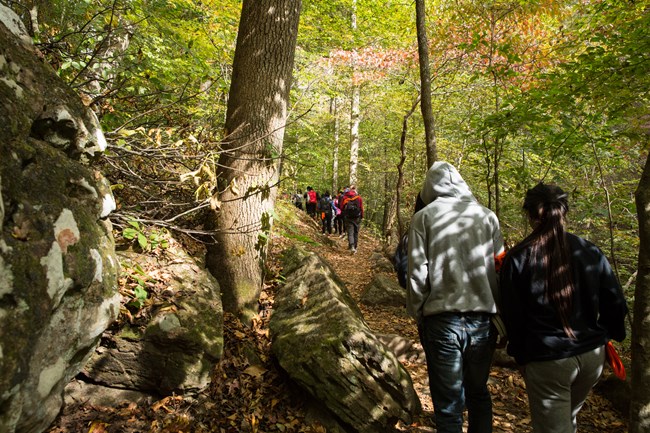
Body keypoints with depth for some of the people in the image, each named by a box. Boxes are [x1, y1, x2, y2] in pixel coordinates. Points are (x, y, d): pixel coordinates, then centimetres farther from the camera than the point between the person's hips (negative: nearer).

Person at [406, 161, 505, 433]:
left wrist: (418, 316, 7)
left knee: (448, 405, 9)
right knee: (478, 395, 23)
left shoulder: (423, 217, -2)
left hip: (442, 321, -3)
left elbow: (416, 274, -6)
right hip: (483, 319, 3)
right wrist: (496, 312, 15)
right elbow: (499, 267, 5)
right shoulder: (487, 216, 5)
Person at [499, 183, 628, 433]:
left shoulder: (517, 258, -11)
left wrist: (519, 354, 7)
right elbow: (615, 304, 4)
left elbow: (512, 316, -7)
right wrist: (612, 336, 22)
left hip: (547, 360, -5)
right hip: (592, 356, 5)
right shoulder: (590, 252, -1)